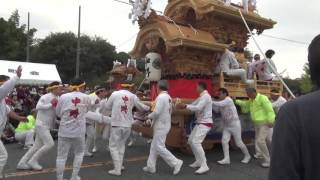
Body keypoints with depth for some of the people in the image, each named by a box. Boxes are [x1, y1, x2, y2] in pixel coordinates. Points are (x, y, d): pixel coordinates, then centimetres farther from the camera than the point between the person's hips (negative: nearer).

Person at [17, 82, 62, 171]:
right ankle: (33, 161, 1)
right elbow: (38, 107, -26)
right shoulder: (46, 97, -14)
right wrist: (51, 104, -23)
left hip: (47, 126, 8)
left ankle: (22, 163, 20)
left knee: (37, 146, 11)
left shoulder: (57, 99, 9)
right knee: (50, 144, -14)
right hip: (41, 124, -8)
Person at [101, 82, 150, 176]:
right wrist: (149, 108, 35)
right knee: (122, 144, 22)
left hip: (117, 124, -3)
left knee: (113, 146, 5)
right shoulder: (133, 96, 4)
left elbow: (107, 107, 7)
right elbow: (141, 107, 15)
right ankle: (119, 165, 26)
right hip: (128, 124, 4)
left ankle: (117, 169, 3)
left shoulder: (115, 94, -2)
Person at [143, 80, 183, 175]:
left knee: (159, 147, -3)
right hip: (165, 124, 10)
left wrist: (149, 116, -5)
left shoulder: (161, 97, -19)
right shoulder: (168, 97, 9)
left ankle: (176, 163, 2)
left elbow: (156, 112, -24)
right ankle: (151, 166, 22)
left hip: (161, 126, -10)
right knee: (154, 146, 15)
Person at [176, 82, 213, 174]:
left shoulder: (205, 96, -16)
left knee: (196, 142, -21)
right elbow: (193, 105, 14)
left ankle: (204, 166, -17)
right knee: (191, 140, 15)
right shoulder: (201, 97, 15)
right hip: (200, 123, 10)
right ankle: (198, 161, 25)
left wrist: (185, 106, -23)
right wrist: (183, 105, -1)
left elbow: (198, 108, -27)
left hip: (205, 123, -10)